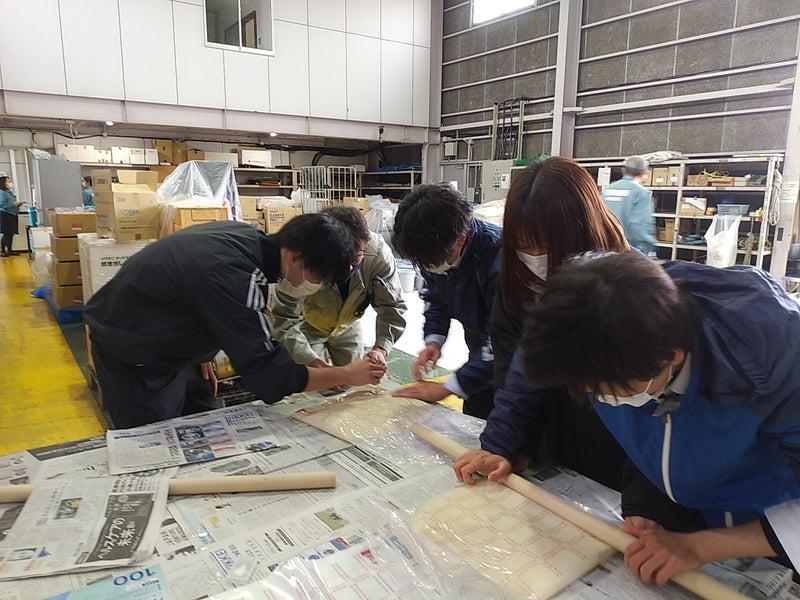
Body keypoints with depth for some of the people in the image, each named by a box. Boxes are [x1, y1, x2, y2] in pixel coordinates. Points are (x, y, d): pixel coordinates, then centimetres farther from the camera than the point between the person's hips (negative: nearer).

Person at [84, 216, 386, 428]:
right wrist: (346, 375, -25)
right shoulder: (235, 275, -37)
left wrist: (201, 355, 10)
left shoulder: (248, 235, -10)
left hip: (162, 343, 9)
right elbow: (268, 377, -34)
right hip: (131, 357, -9)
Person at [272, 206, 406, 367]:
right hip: (307, 327, -3)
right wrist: (308, 359, -47)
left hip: (348, 326, 3)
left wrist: (381, 348, -39)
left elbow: (392, 306, -23)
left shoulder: (378, 253, -30)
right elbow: (284, 318, -34)